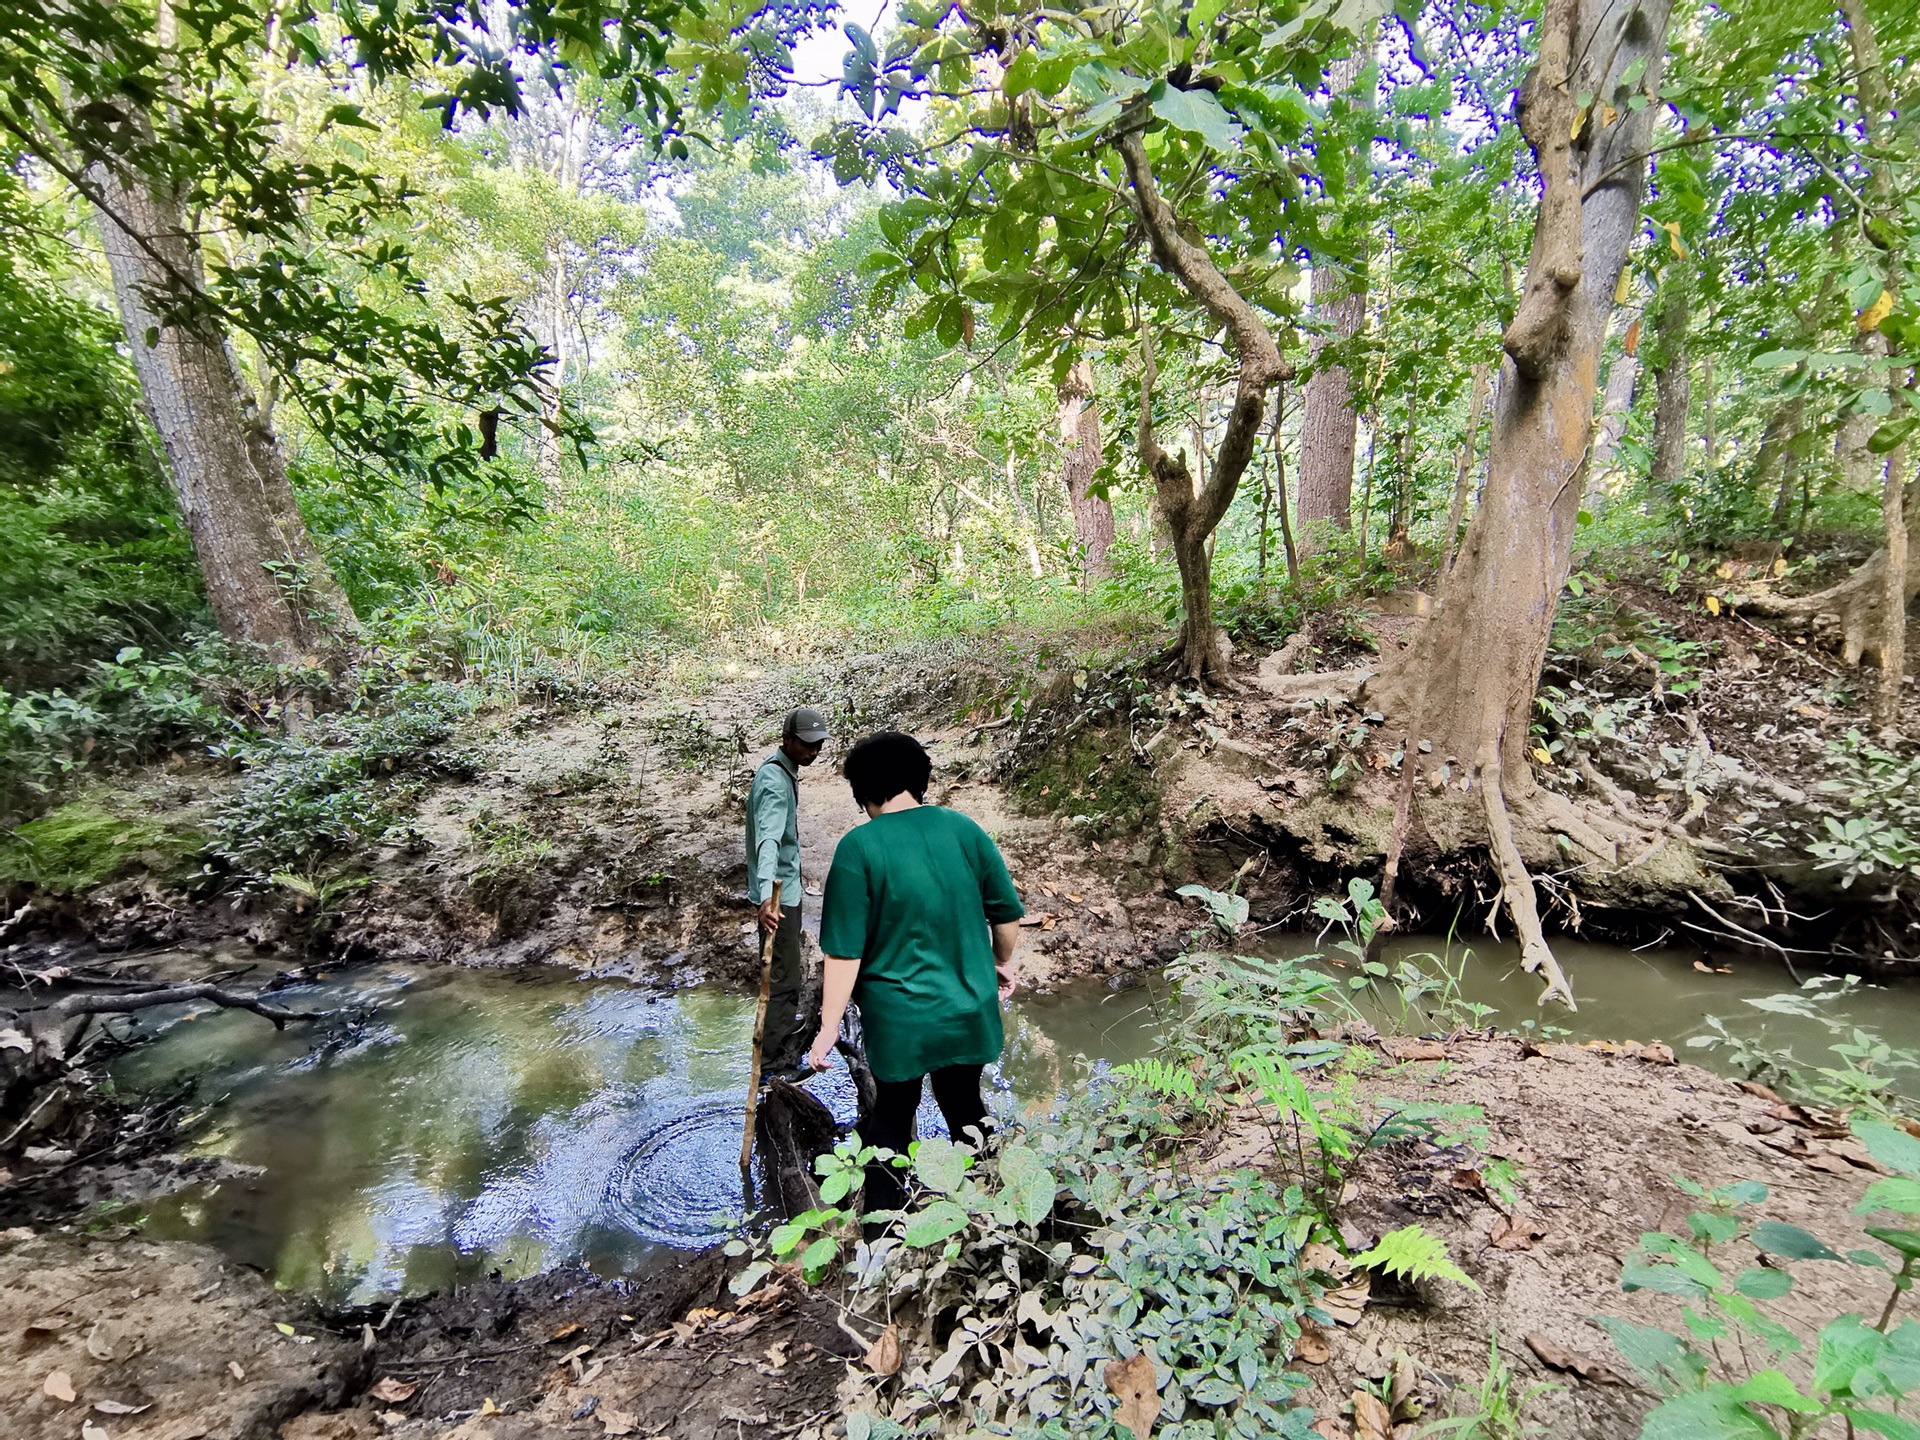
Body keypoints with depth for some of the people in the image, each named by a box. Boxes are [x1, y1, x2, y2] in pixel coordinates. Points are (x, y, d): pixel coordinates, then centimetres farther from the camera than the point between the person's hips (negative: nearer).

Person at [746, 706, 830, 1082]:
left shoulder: (784, 771, 7)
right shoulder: (775, 781, -25)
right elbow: (768, 839, -40)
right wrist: (767, 895, -52)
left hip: (787, 885, 10)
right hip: (778, 892, -10)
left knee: (789, 965, 27)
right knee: (783, 974, -3)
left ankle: (789, 1022, 47)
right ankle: (773, 1062, 8)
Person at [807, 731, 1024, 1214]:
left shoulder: (858, 847, -18)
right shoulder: (963, 828, -9)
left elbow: (845, 950, -16)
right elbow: (1008, 913, 0)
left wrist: (829, 1026, -6)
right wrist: (1003, 962, 18)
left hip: (899, 1019, -3)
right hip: (969, 1010, 3)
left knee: (893, 1111, 22)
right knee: (965, 1108, 26)